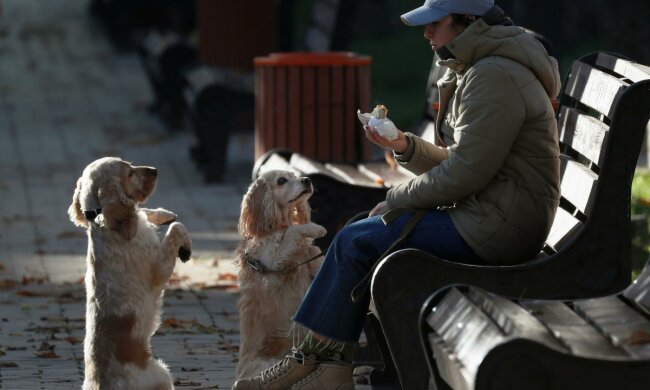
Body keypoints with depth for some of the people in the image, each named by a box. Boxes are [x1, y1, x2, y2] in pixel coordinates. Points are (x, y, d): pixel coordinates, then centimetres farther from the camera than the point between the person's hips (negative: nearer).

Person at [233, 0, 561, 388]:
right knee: (359, 231, 6)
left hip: (493, 228, -11)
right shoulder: (475, 72, 17)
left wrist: (396, 200, -9)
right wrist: (405, 145, 2)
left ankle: (310, 358, 4)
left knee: (357, 241, -9)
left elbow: (465, 172, -21)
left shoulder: (493, 78, -18)